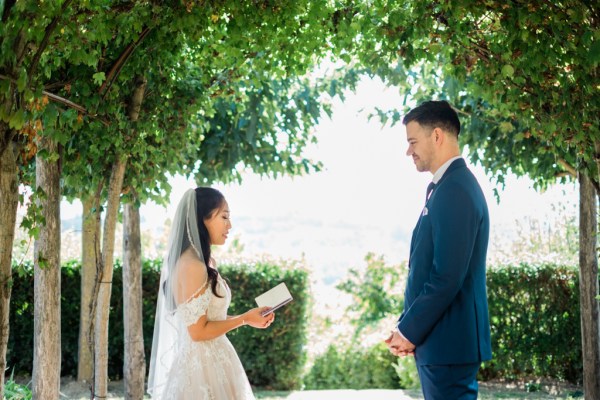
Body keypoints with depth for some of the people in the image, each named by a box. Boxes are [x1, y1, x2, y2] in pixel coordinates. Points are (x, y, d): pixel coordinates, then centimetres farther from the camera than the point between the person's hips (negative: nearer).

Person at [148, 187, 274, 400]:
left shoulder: (205, 263, 11)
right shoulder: (192, 265, -19)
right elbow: (198, 331, -20)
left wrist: (249, 317, 6)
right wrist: (244, 319, -10)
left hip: (210, 360, 9)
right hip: (201, 365, -9)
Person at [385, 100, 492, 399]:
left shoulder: (454, 191, -18)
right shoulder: (447, 186, 14)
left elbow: (447, 277, -22)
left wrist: (409, 331, -13)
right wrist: (407, 326, 9)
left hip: (448, 342, -10)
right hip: (441, 340, 10)